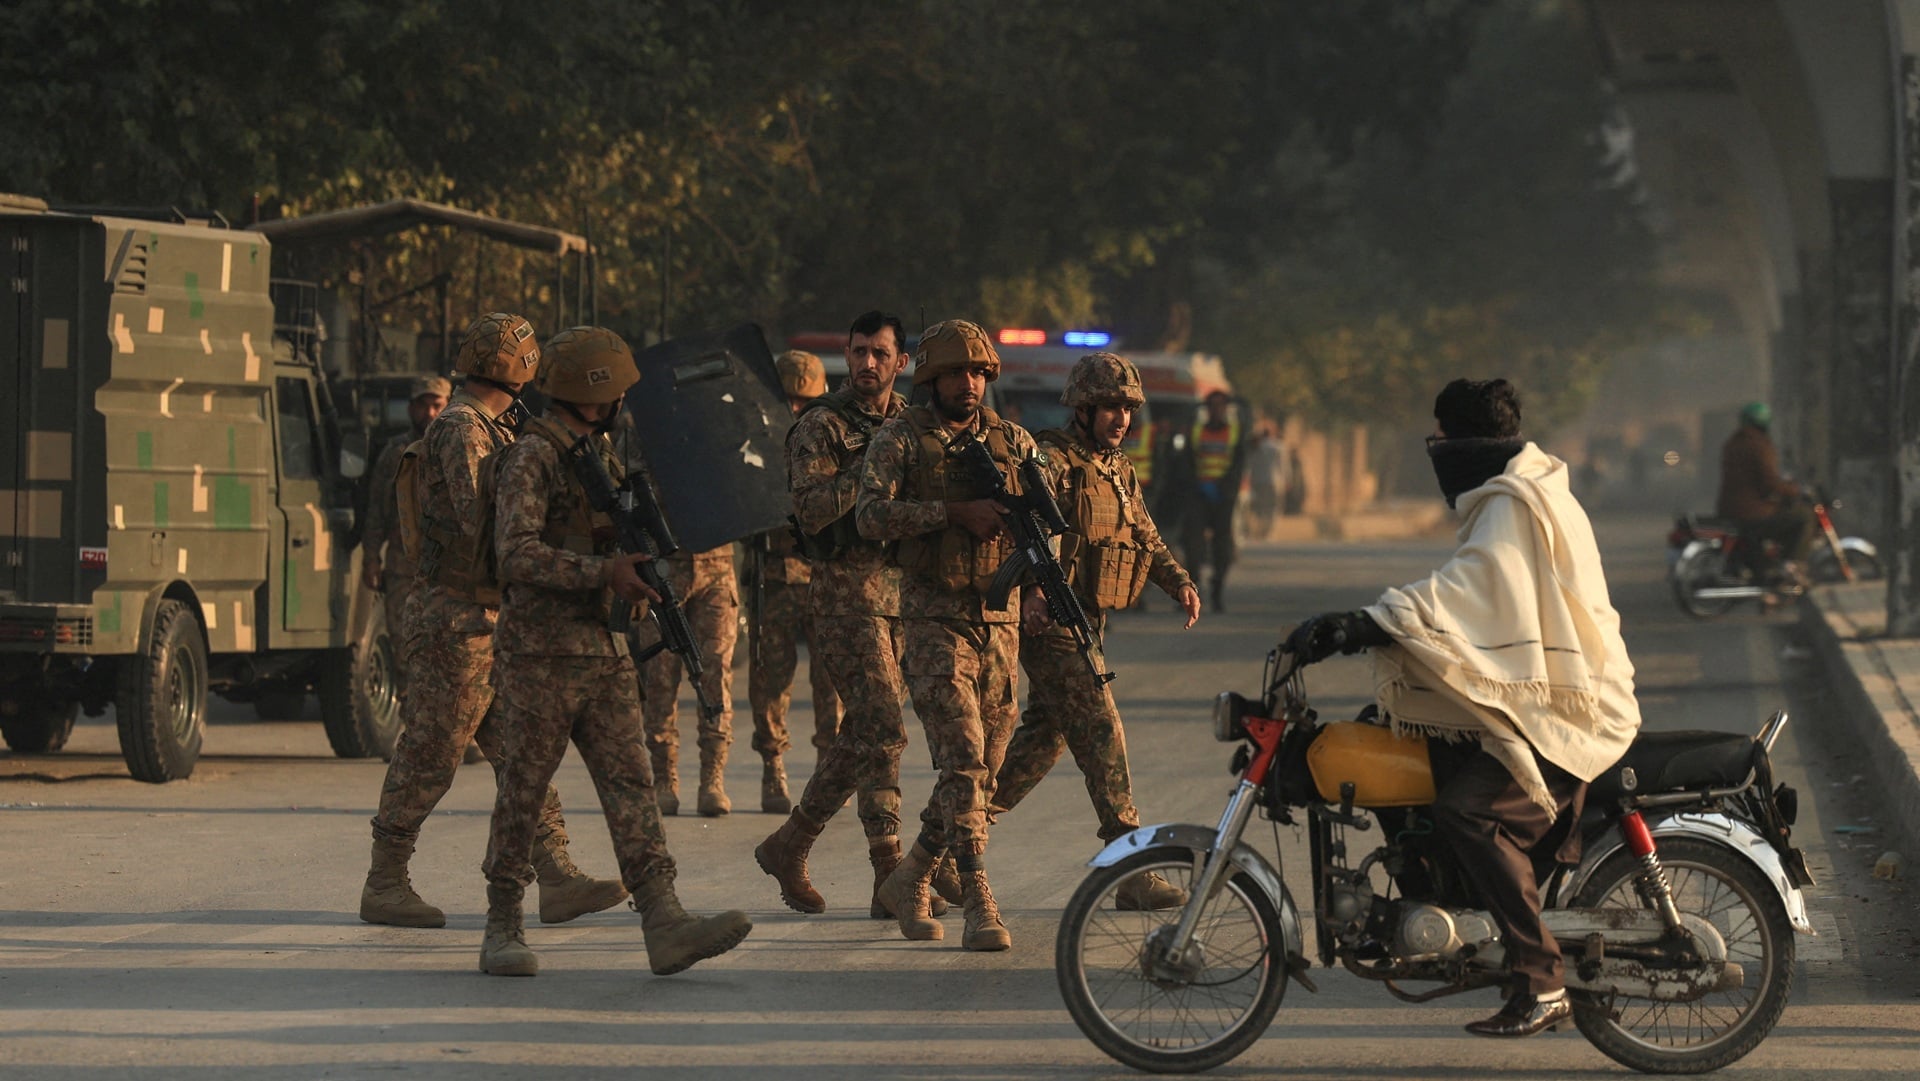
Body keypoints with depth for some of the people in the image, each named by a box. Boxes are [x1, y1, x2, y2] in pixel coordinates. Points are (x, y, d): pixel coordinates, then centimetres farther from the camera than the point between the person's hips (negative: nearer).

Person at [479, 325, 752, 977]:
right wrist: (603, 573, -27)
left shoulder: (599, 454, 17)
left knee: (631, 783, -4)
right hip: (540, 654, -8)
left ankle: (664, 924, -12)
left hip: (604, 653, 8)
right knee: (523, 794, 0)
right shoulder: (533, 457, -9)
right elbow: (519, 554, -21)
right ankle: (502, 929, 11)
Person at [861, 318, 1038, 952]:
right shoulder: (901, 440, -1)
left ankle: (910, 881, 28)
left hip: (999, 620, 5)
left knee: (983, 768, 10)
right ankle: (979, 904, -19)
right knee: (962, 760, -16)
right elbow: (871, 516, -14)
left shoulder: (1013, 442, 11)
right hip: (934, 620, -5)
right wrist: (954, 512, -21)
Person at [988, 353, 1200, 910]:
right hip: (1050, 621, -9)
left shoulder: (1119, 470, 16)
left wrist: (1179, 583, 8)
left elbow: (1146, 537, 26)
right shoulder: (1052, 461, -12)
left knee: (1044, 735, 14)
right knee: (1100, 734, -12)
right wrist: (1033, 590, -43)